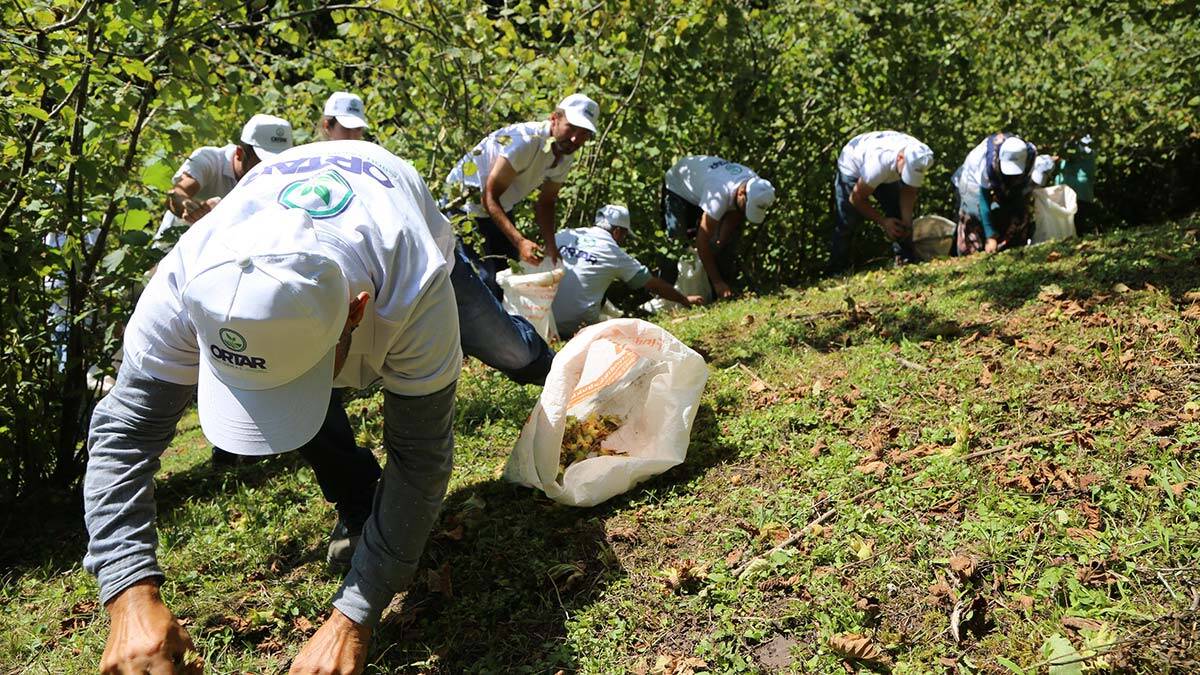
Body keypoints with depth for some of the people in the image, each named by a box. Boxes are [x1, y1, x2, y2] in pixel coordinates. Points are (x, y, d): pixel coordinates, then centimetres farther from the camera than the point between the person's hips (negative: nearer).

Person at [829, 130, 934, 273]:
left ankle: (906, 259, 2)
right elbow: (857, 199, -28)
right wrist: (883, 221, -25)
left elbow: (908, 191, -14)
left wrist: (907, 221, -27)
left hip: (888, 172, 6)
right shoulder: (878, 163, -44)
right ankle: (837, 271, -6)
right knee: (846, 223, -13)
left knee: (900, 215, -6)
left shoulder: (918, 158, -29)